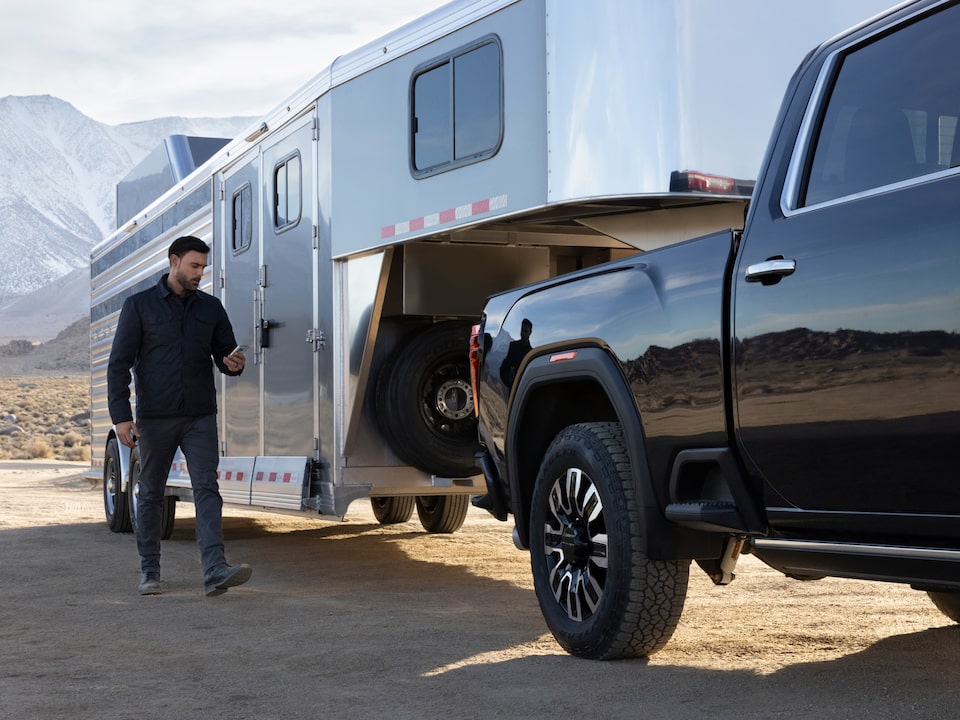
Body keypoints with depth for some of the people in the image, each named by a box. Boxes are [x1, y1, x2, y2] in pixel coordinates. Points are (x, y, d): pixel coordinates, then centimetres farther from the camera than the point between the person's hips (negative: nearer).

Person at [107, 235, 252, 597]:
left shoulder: (211, 307, 9)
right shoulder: (139, 305, 0)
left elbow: (225, 354, 15)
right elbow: (119, 363, -2)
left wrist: (234, 364, -11)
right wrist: (121, 417, -11)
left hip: (200, 417, 2)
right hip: (155, 418, -2)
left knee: (207, 489, -11)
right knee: (150, 495, 7)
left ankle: (215, 571, -19)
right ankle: (149, 573, 19)